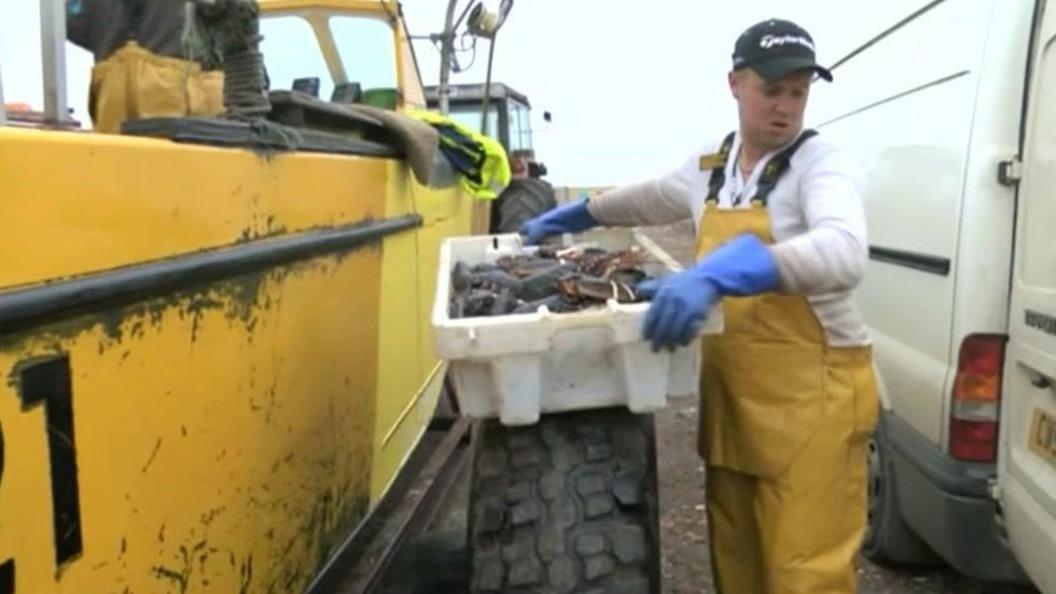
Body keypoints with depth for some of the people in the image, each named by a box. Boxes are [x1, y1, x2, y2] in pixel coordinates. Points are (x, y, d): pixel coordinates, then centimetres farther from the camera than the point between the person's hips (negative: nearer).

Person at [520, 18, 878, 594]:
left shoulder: (818, 161, -11)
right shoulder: (709, 166, 9)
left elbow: (844, 252, -31)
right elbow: (648, 200, 30)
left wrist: (722, 271, -44)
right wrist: (572, 216, 35)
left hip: (812, 395, -6)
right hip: (730, 391, 6)